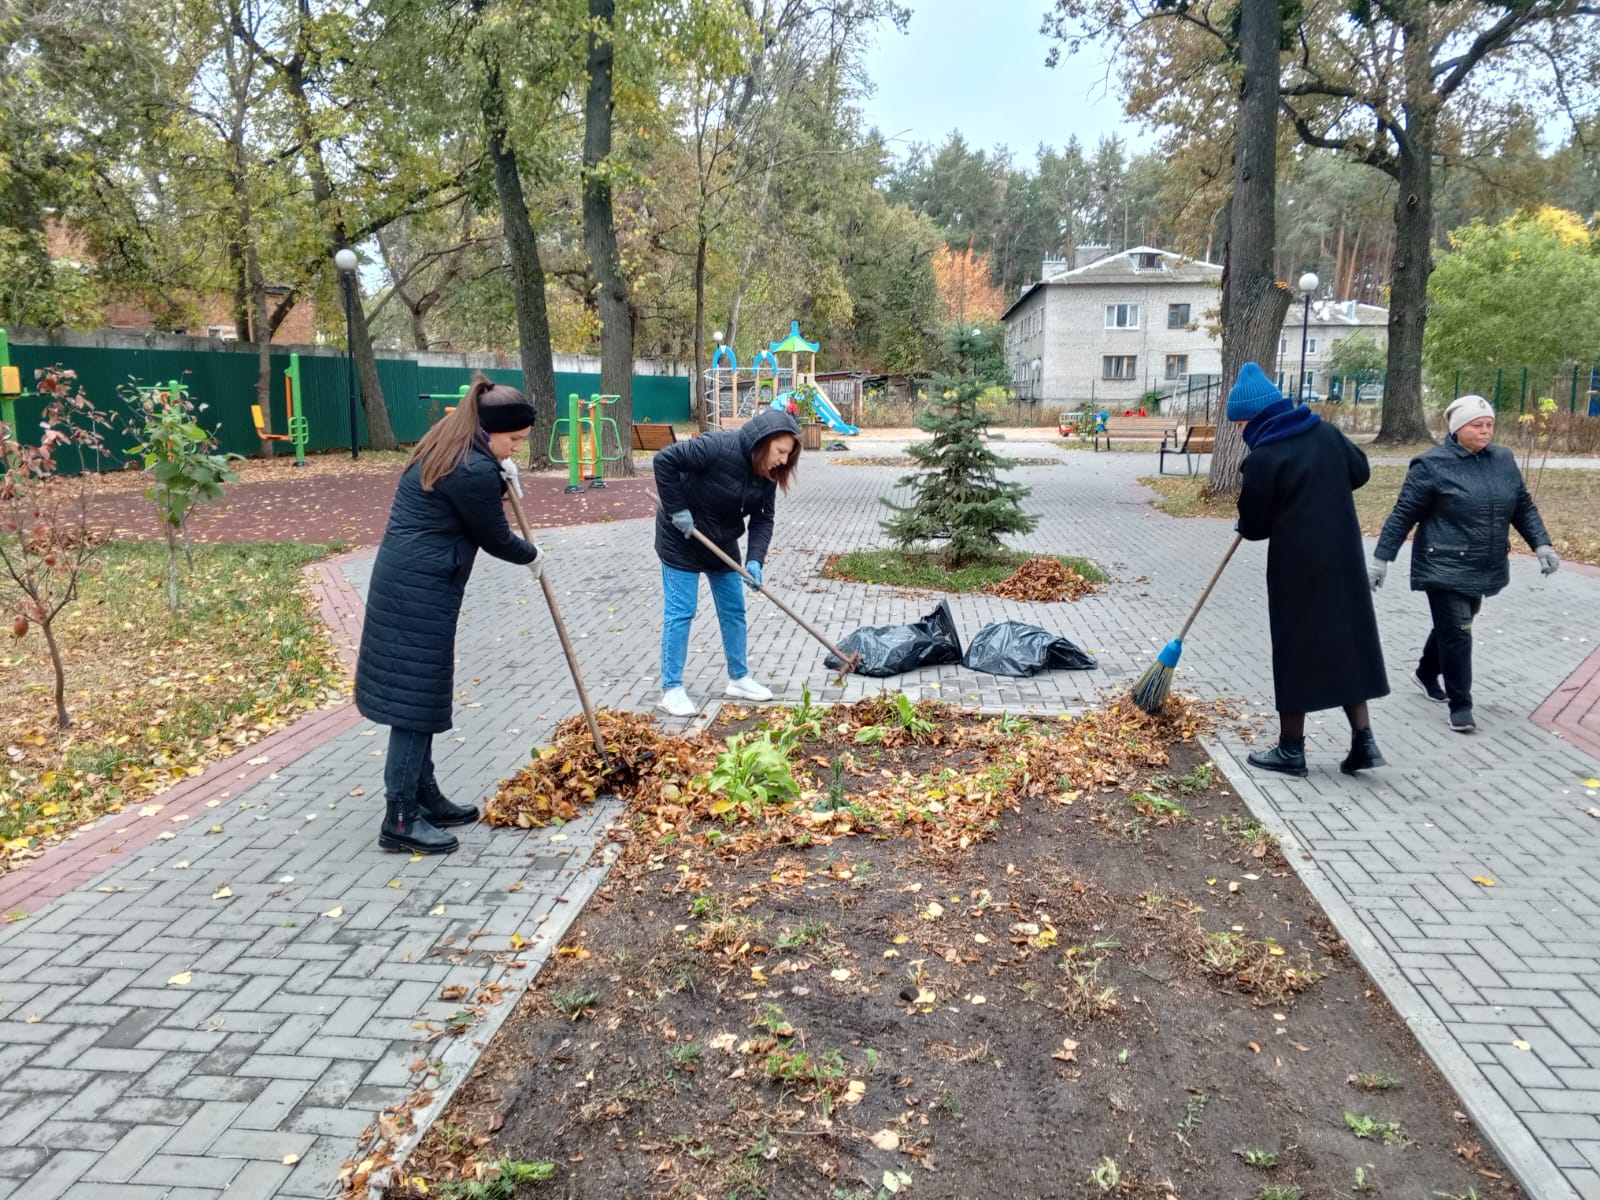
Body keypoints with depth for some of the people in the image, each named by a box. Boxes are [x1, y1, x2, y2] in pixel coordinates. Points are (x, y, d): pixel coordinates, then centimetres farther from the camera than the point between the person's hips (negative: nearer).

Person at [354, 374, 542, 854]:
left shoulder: (446, 446, 12)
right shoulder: (474, 471, -20)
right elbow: (493, 537, -8)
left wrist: (500, 480, 10)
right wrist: (532, 556, 11)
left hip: (405, 581, 11)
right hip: (421, 590, -11)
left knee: (417, 691, 15)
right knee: (416, 695, -5)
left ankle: (425, 797, 25)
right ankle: (400, 820, 1)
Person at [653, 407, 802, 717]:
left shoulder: (767, 471, -8)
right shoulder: (718, 447, -30)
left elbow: (763, 518, -6)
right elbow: (665, 460, -28)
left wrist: (755, 559, -20)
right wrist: (677, 509, -26)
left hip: (722, 542, 7)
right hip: (682, 539, -7)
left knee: (734, 610, 11)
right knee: (680, 612, -5)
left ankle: (739, 678, 24)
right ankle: (671, 690, 2)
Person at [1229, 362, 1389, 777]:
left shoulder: (1263, 457, -16)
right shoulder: (1325, 432, 3)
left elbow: (1253, 526, -8)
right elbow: (1360, 471, 18)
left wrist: (1255, 523, 14)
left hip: (1297, 565, -6)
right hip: (1342, 557, 6)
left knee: (1296, 650, 4)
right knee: (1347, 642, 15)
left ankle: (1291, 748, 14)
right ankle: (1364, 741, 14)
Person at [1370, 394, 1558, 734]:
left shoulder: (1504, 460, 6)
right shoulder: (1432, 465, -12)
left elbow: (1523, 507, 14)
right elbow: (1403, 515, -10)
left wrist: (1541, 545, 4)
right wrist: (1381, 558, -12)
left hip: (1483, 568, 6)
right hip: (1445, 568, -6)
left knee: (1455, 626, 20)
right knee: (1456, 633, -7)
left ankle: (1426, 673, 43)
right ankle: (1460, 705, 4)